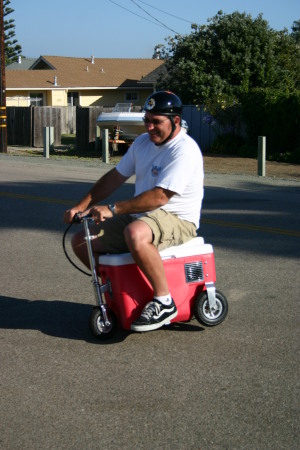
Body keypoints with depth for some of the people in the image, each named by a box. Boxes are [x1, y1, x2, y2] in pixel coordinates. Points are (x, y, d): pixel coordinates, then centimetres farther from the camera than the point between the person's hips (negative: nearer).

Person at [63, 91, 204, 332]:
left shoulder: (184, 150, -16)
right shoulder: (143, 142, 12)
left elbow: (159, 197, -25)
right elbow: (115, 177, 17)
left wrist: (113, 210, -25)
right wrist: (81, 207, 8)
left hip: (177, 220, -8)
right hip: (139, 217, 9)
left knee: (135, 233, -42)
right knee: (81, 241, -2)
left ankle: (164, 302, -25)